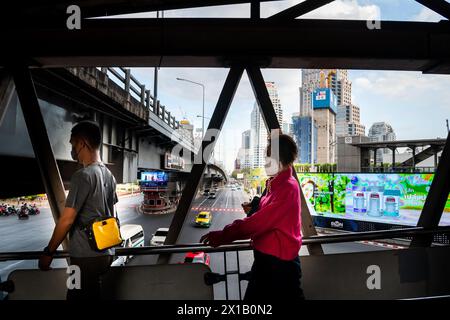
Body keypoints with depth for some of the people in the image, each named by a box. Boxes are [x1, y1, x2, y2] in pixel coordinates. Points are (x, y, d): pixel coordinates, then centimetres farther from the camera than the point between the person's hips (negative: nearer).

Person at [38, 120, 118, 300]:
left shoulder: (83, 176, -17)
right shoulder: (109, 175, 7)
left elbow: (66, 220, -18)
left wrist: (48, 252, -7)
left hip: (86, 258, -8)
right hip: (104, 254, 8)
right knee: (93, 294, 21)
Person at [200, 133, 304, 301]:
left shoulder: (288, 187, -22)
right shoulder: (275, 184, 8)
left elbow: (261, 221, -26)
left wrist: (221, 236, -22)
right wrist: (254, 210, -5)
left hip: (279, 262, -9)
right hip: (265, 257, 9)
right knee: (253, 297, 20)